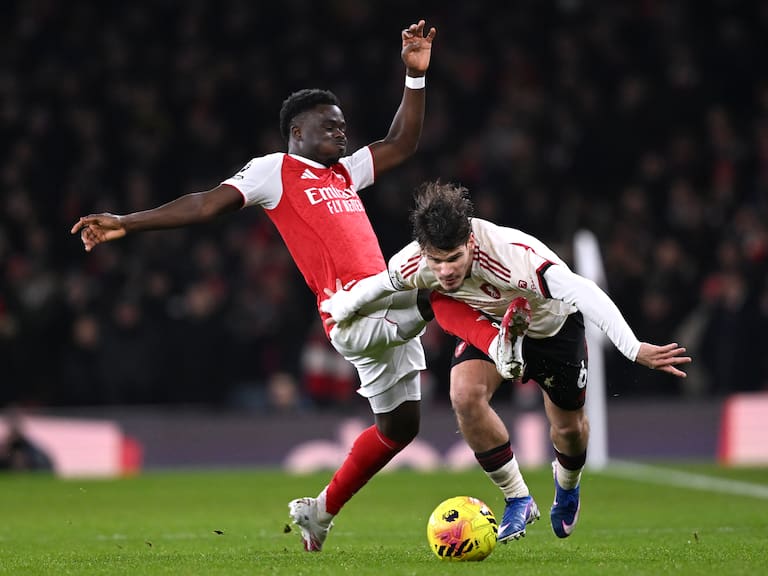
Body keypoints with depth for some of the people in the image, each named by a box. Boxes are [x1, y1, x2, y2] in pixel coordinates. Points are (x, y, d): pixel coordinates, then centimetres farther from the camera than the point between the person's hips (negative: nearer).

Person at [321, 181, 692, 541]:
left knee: (568, 426, 12)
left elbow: (584, 294, -51)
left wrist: (634, 349, -60)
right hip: (490, 322, 3)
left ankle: (567, 484, 52)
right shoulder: (415, 264, -32)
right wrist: (340, 309, 8)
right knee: (465, 393, -26)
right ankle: (517, 500, -7)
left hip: (552, 324, -3)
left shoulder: (513, 256, -47)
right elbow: (379, 283, -7)